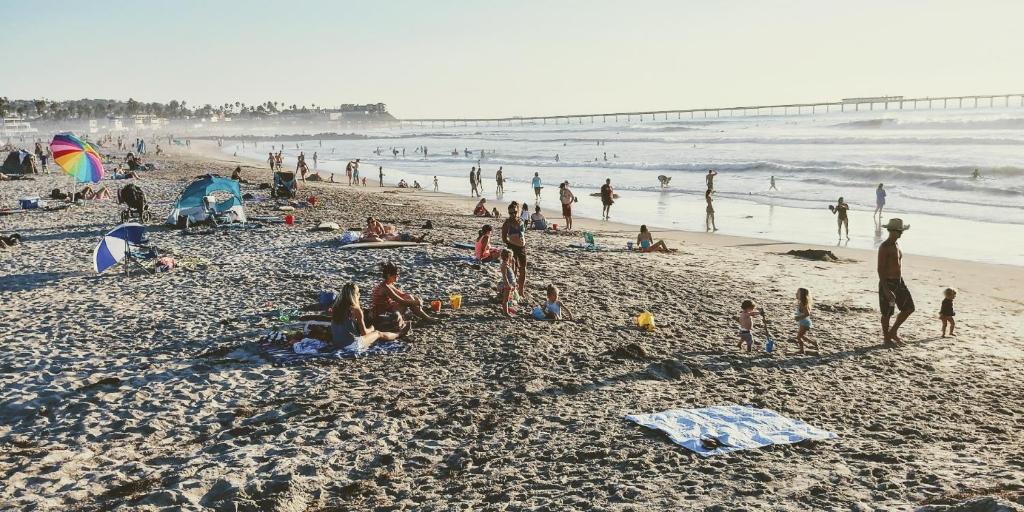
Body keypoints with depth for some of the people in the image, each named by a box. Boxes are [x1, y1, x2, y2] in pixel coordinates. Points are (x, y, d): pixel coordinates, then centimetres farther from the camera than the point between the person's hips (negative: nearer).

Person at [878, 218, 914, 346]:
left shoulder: (897, 244, 11)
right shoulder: (884, 247, -17)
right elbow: (880, 269, -20)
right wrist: (885, 289, -25)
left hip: (899, 282, 9)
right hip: (888, 283, -9)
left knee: (909, 308, 9)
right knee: (887, 313, 2)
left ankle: (893, 331, 24)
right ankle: (887, 339, 15)